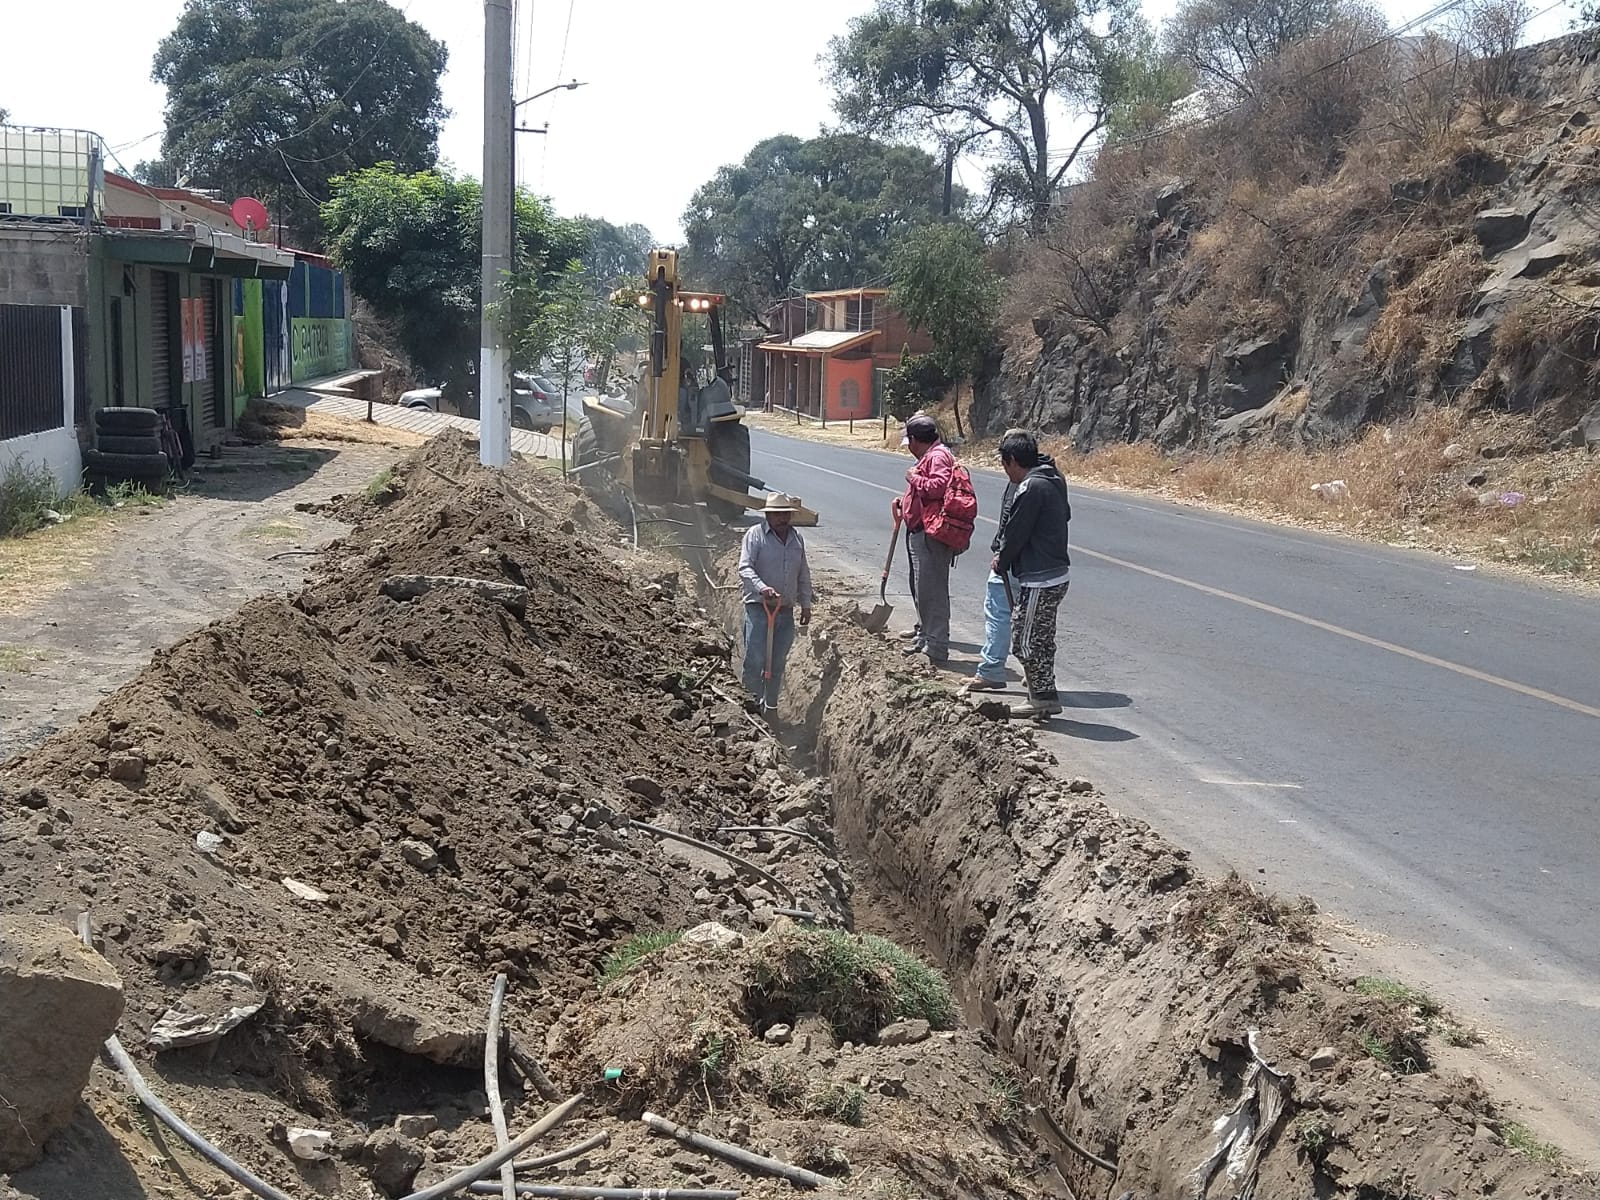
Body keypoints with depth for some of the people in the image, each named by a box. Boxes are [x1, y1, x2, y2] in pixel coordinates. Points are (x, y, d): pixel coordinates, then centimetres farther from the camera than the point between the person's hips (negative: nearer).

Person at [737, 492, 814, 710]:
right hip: (758, 608, -5)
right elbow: (745, 568, -14)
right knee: (755, 659, -12)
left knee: (777, 664, 8)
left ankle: (770, 707, 19)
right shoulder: (755, 534, -4)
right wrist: (762, 587, -29)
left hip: (786, 611, 5)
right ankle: (753, 699, 6)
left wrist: (806, 604, 19)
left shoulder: (796, 538, 14)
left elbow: (803, 575, 22)